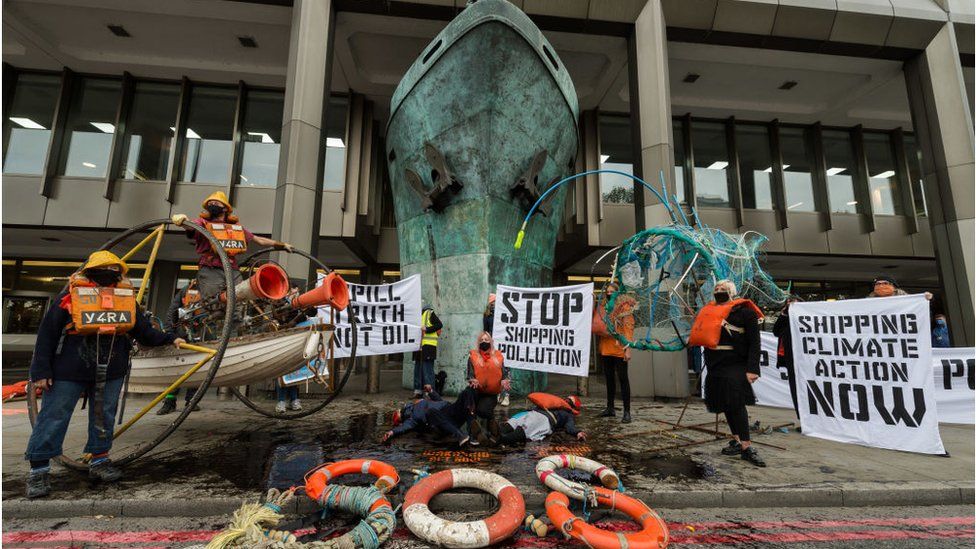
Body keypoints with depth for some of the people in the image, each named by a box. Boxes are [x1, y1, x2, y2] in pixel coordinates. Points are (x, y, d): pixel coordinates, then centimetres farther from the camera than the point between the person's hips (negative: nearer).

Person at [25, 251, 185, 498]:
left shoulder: (127, 298, 3)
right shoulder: (71, 296, -8)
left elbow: (145, 332, 10)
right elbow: (47, 334, -4)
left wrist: (169, 338, -1)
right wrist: (41, 371, -7)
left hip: (111, 372, 4)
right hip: (68, 372, -3)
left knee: (104, 417, 13)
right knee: (53, 418, 5)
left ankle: (99, 461, 28)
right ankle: (38, 470, 20)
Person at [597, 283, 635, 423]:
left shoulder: (625, 306, -4)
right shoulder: (603, 306, 13)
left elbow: (629, 327, -10)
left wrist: (628, 348, -18)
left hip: (619, 348, -6)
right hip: (605, 348, 6)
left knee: (623, 378, -2)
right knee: (609, 378, 15)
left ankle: (627, 411, 4)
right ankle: (610, 408, 27)